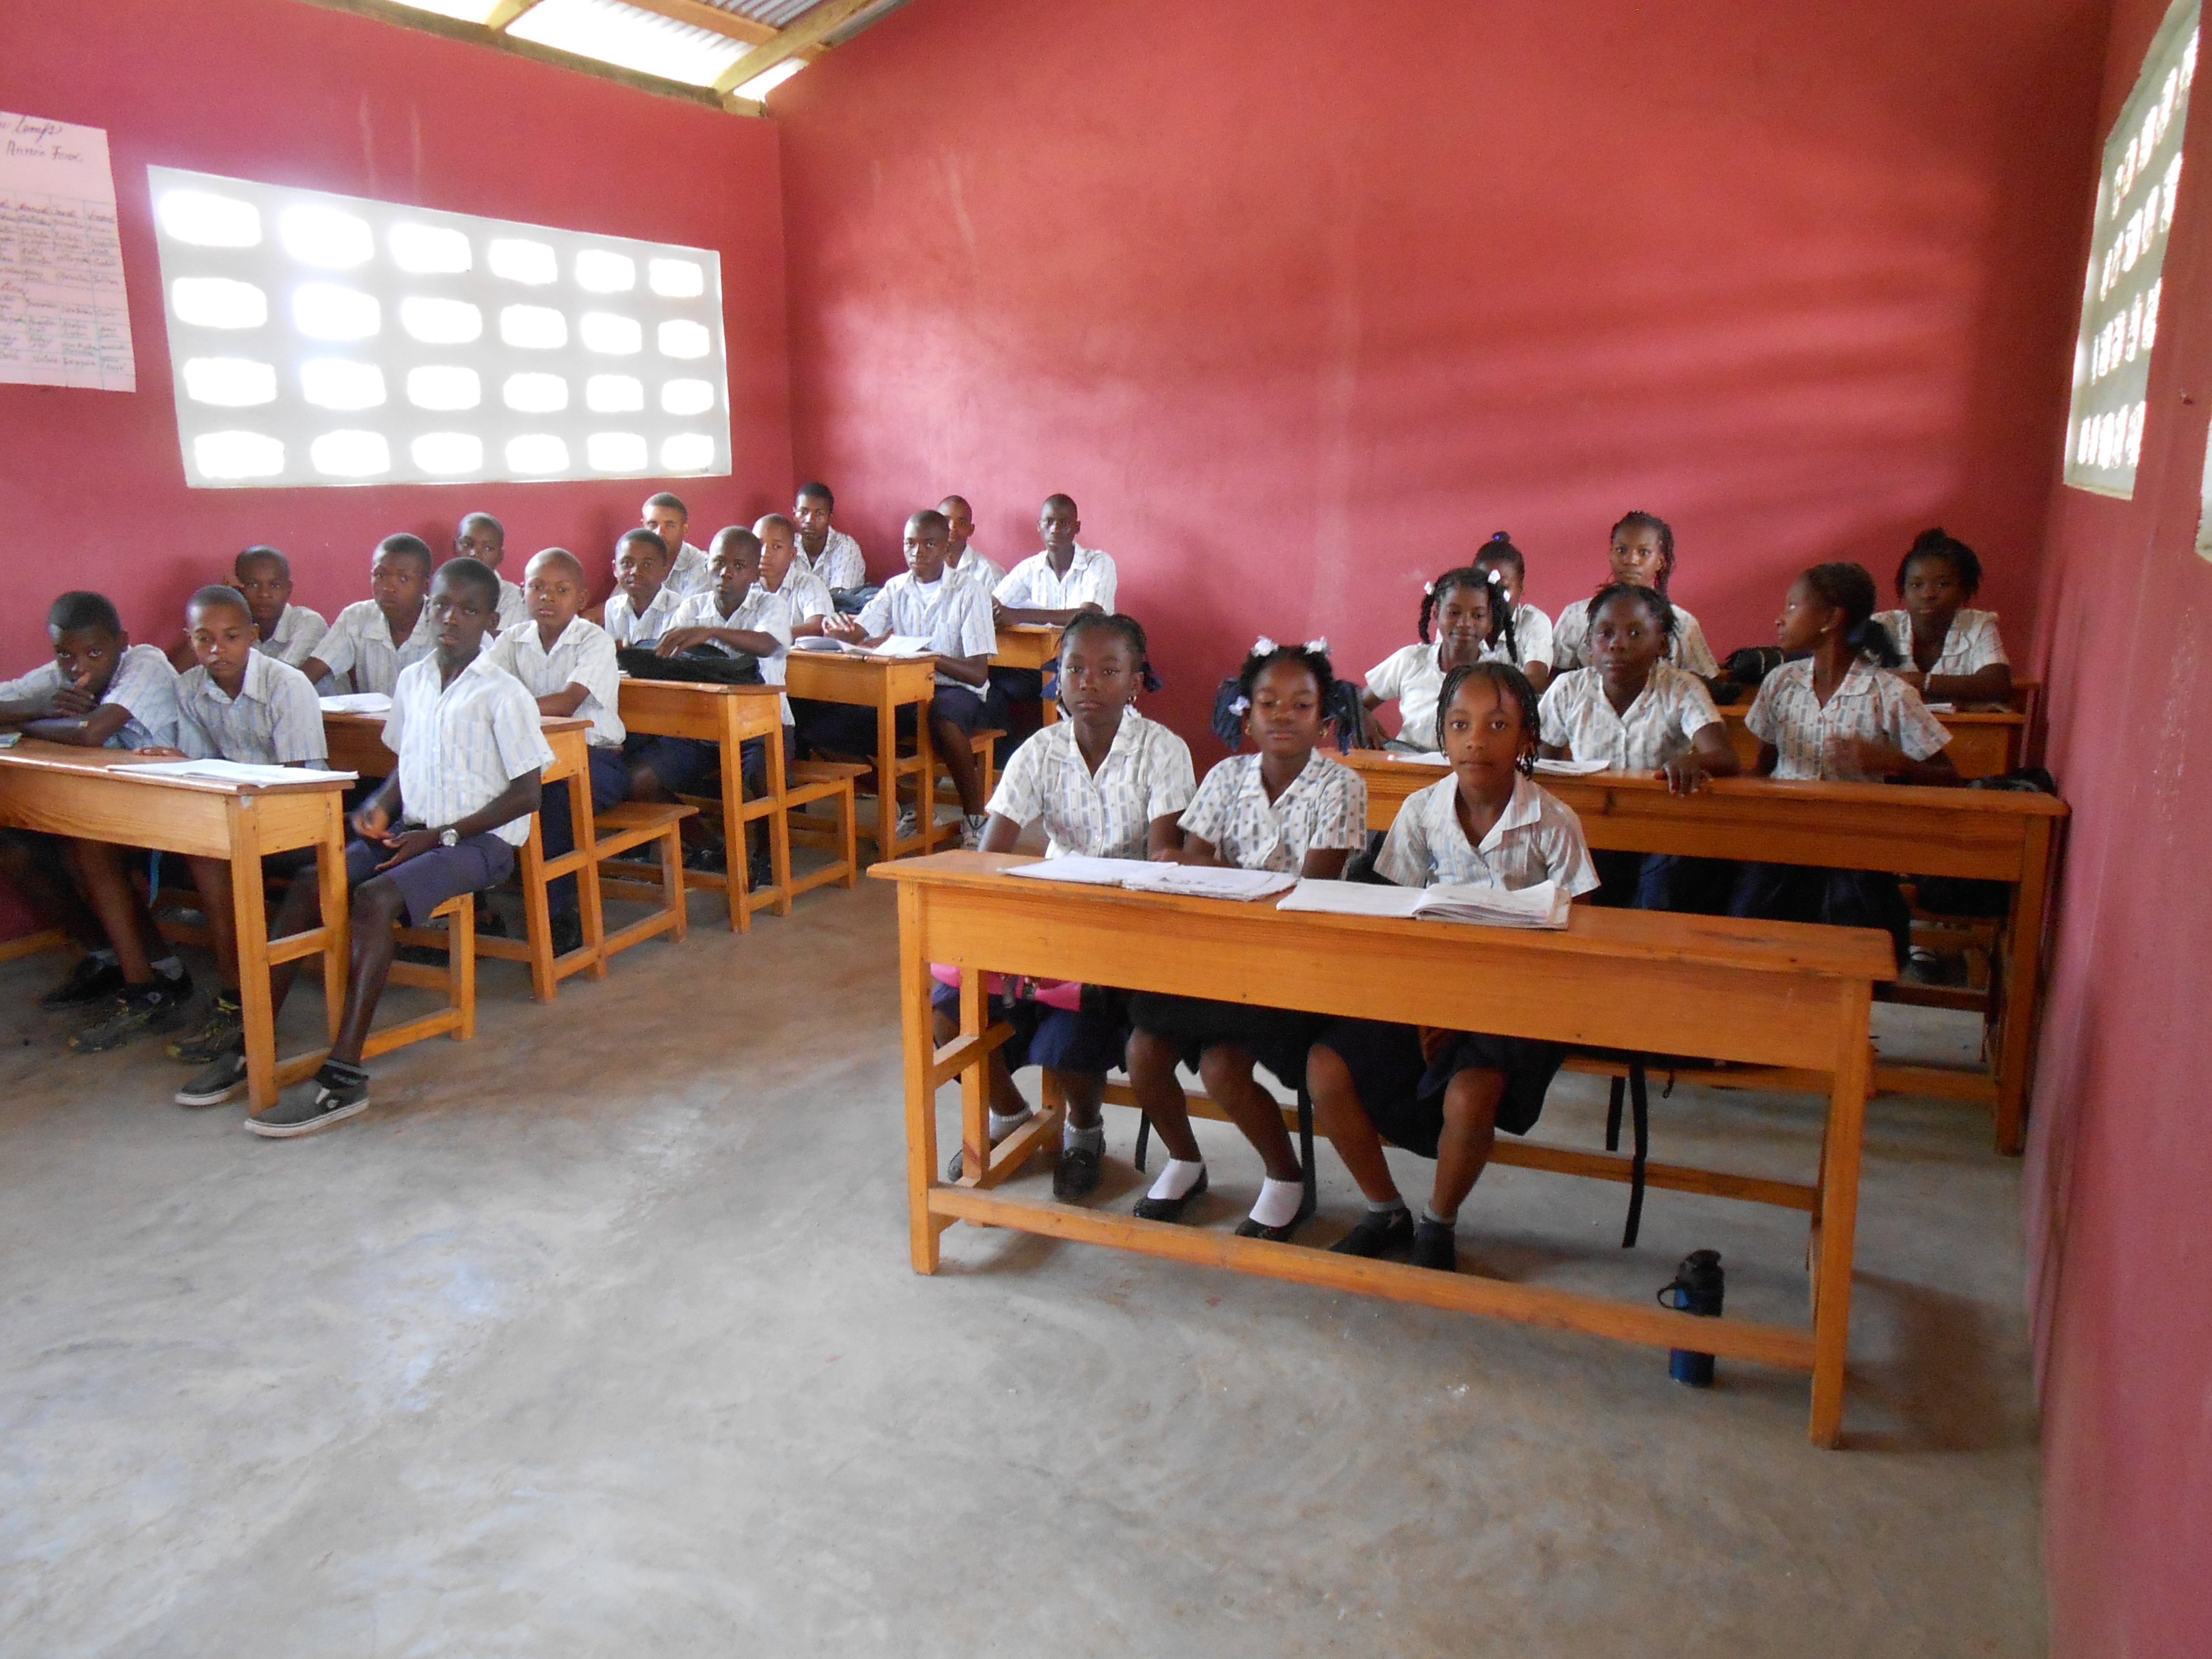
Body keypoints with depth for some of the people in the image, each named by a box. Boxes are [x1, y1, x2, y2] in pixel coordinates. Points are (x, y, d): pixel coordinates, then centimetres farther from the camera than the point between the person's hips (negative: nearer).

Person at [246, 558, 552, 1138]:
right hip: (414, 830, 7)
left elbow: (526, 794, -11)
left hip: (480, 840, -7)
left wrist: (441, 836, -13)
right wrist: (381, 807, 1)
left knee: (374, 899, -29)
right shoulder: (412, 680, 10)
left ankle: (344, 1076, -28)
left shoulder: (502, 694, -10)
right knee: (307, 888, -12)